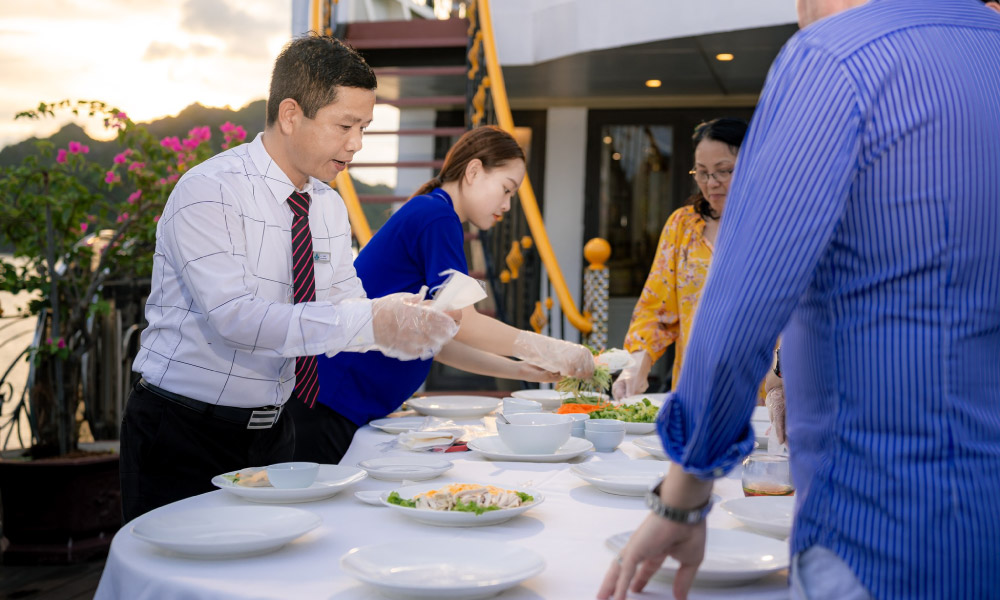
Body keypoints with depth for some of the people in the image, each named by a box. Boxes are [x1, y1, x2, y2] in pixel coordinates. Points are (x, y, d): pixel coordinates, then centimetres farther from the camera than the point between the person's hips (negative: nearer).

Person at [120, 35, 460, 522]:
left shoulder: (329, 207, 7)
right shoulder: (208, 192, -16)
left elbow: (344, 308, 3)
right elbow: (235, 316, -28)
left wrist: (395, 314, -20)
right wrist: (369, 323, -33)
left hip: (270, 435, 6)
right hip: (184, 439, -6)